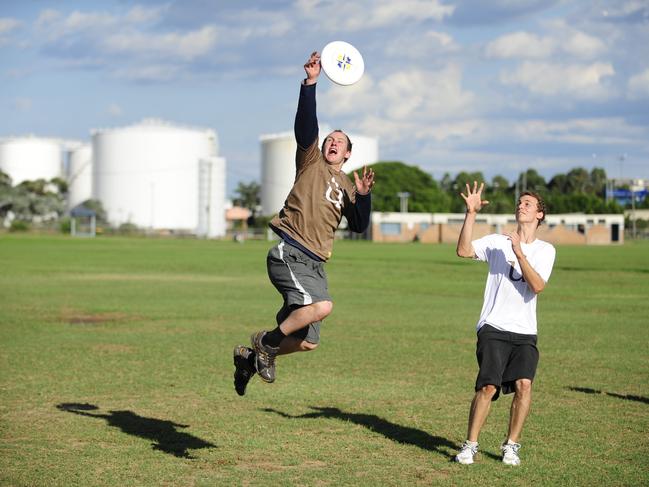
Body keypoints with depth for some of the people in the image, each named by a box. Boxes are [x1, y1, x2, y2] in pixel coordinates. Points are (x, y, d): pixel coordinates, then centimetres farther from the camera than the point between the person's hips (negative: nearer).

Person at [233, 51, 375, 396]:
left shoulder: (347, 187, 21)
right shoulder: (311, 161, 6)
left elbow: (359, 226, 12)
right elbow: (305, 124, -9)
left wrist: (364, 196, -4)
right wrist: (310, 83, -19)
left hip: (314, 263, 7)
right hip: (288, 252, -7)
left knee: (307, 342, 6)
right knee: (322, 306, -30)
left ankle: (251, 356, 26)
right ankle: (267, 342, -9)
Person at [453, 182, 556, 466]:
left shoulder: (545, 250, 8)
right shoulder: (497, 242, 8)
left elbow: (538, 286, -9)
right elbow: (464, 251, -9)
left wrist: (519, 253, -18)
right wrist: (471, 213, -15)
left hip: (525, 332, 1)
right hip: (493, 328, -1)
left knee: (524, 384, -16)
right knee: (488, 386, -15)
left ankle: (511, 445, 3)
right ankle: (470, 445, 0)